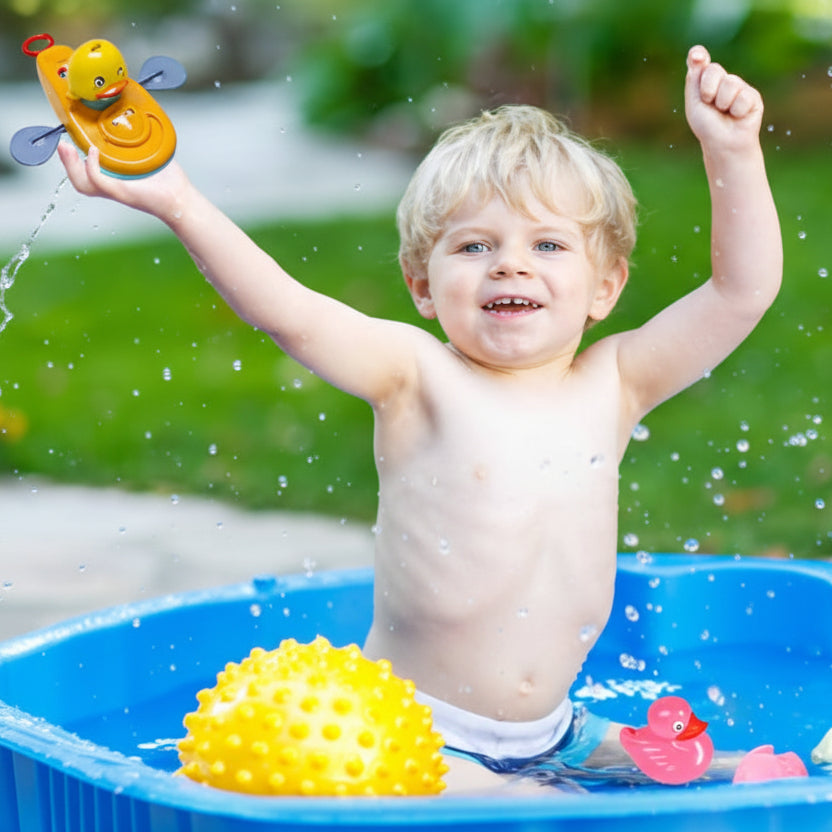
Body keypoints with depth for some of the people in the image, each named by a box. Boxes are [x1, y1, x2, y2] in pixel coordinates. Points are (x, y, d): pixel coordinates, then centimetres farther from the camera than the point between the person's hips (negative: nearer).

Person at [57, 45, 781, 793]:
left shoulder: (611, 386, 3)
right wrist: (181, 206, -36)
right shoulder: (417, 378, -9)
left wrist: (733, 152, -11)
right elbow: (286, 311, -23)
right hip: (408, 731, -5)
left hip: (552, 731, 5)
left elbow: (744, 289, -1)